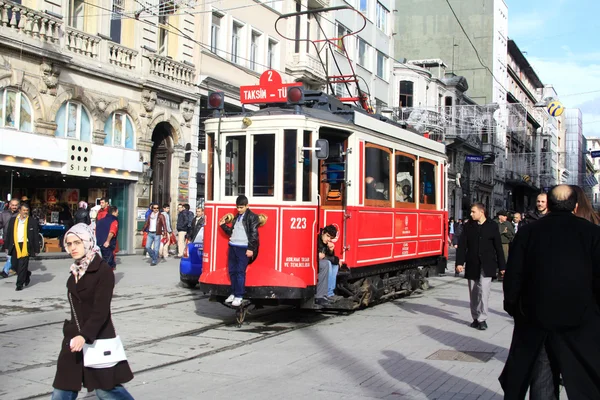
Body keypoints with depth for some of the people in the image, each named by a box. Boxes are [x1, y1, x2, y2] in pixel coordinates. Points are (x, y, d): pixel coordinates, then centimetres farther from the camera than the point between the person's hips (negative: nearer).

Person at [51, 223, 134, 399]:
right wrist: (73, 332, 20)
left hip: (98, 339, -7)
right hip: (74, 338, 7)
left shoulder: (104, 271, -14)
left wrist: (85, 335, -33)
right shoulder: (75, 271, 9)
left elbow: (101, 310, -22)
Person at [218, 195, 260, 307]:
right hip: (232, 247, 7)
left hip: (243, 248, -7)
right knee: (232, 271, 10)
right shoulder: (237, 217, 19)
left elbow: (254, 234, -9)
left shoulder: (252, 217, -4)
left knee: (240, 272, -6)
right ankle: (234, 292, 21)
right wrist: (223, 225, 11)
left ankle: (239, 296, -1)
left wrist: (251, 249, -14)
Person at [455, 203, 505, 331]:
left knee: (483, 291, -12)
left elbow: (498, 247, 2)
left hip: (487, 265, -3)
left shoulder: (492, 226, 0)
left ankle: (482, 319, -6)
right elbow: (462, 245, 2)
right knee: (474, 293, 8)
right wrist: (459, 263, -8)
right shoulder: (468, 226, 4)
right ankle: (476, 318, 19)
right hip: (472, 265, 3)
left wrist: (501, 266, 3)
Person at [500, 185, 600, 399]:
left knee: (542, 381, 13)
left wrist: (512, 307, 11)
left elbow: (513, 276, -1)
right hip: (580, 324, -2)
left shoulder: (527, 232, -1)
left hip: (535, 319, 2)